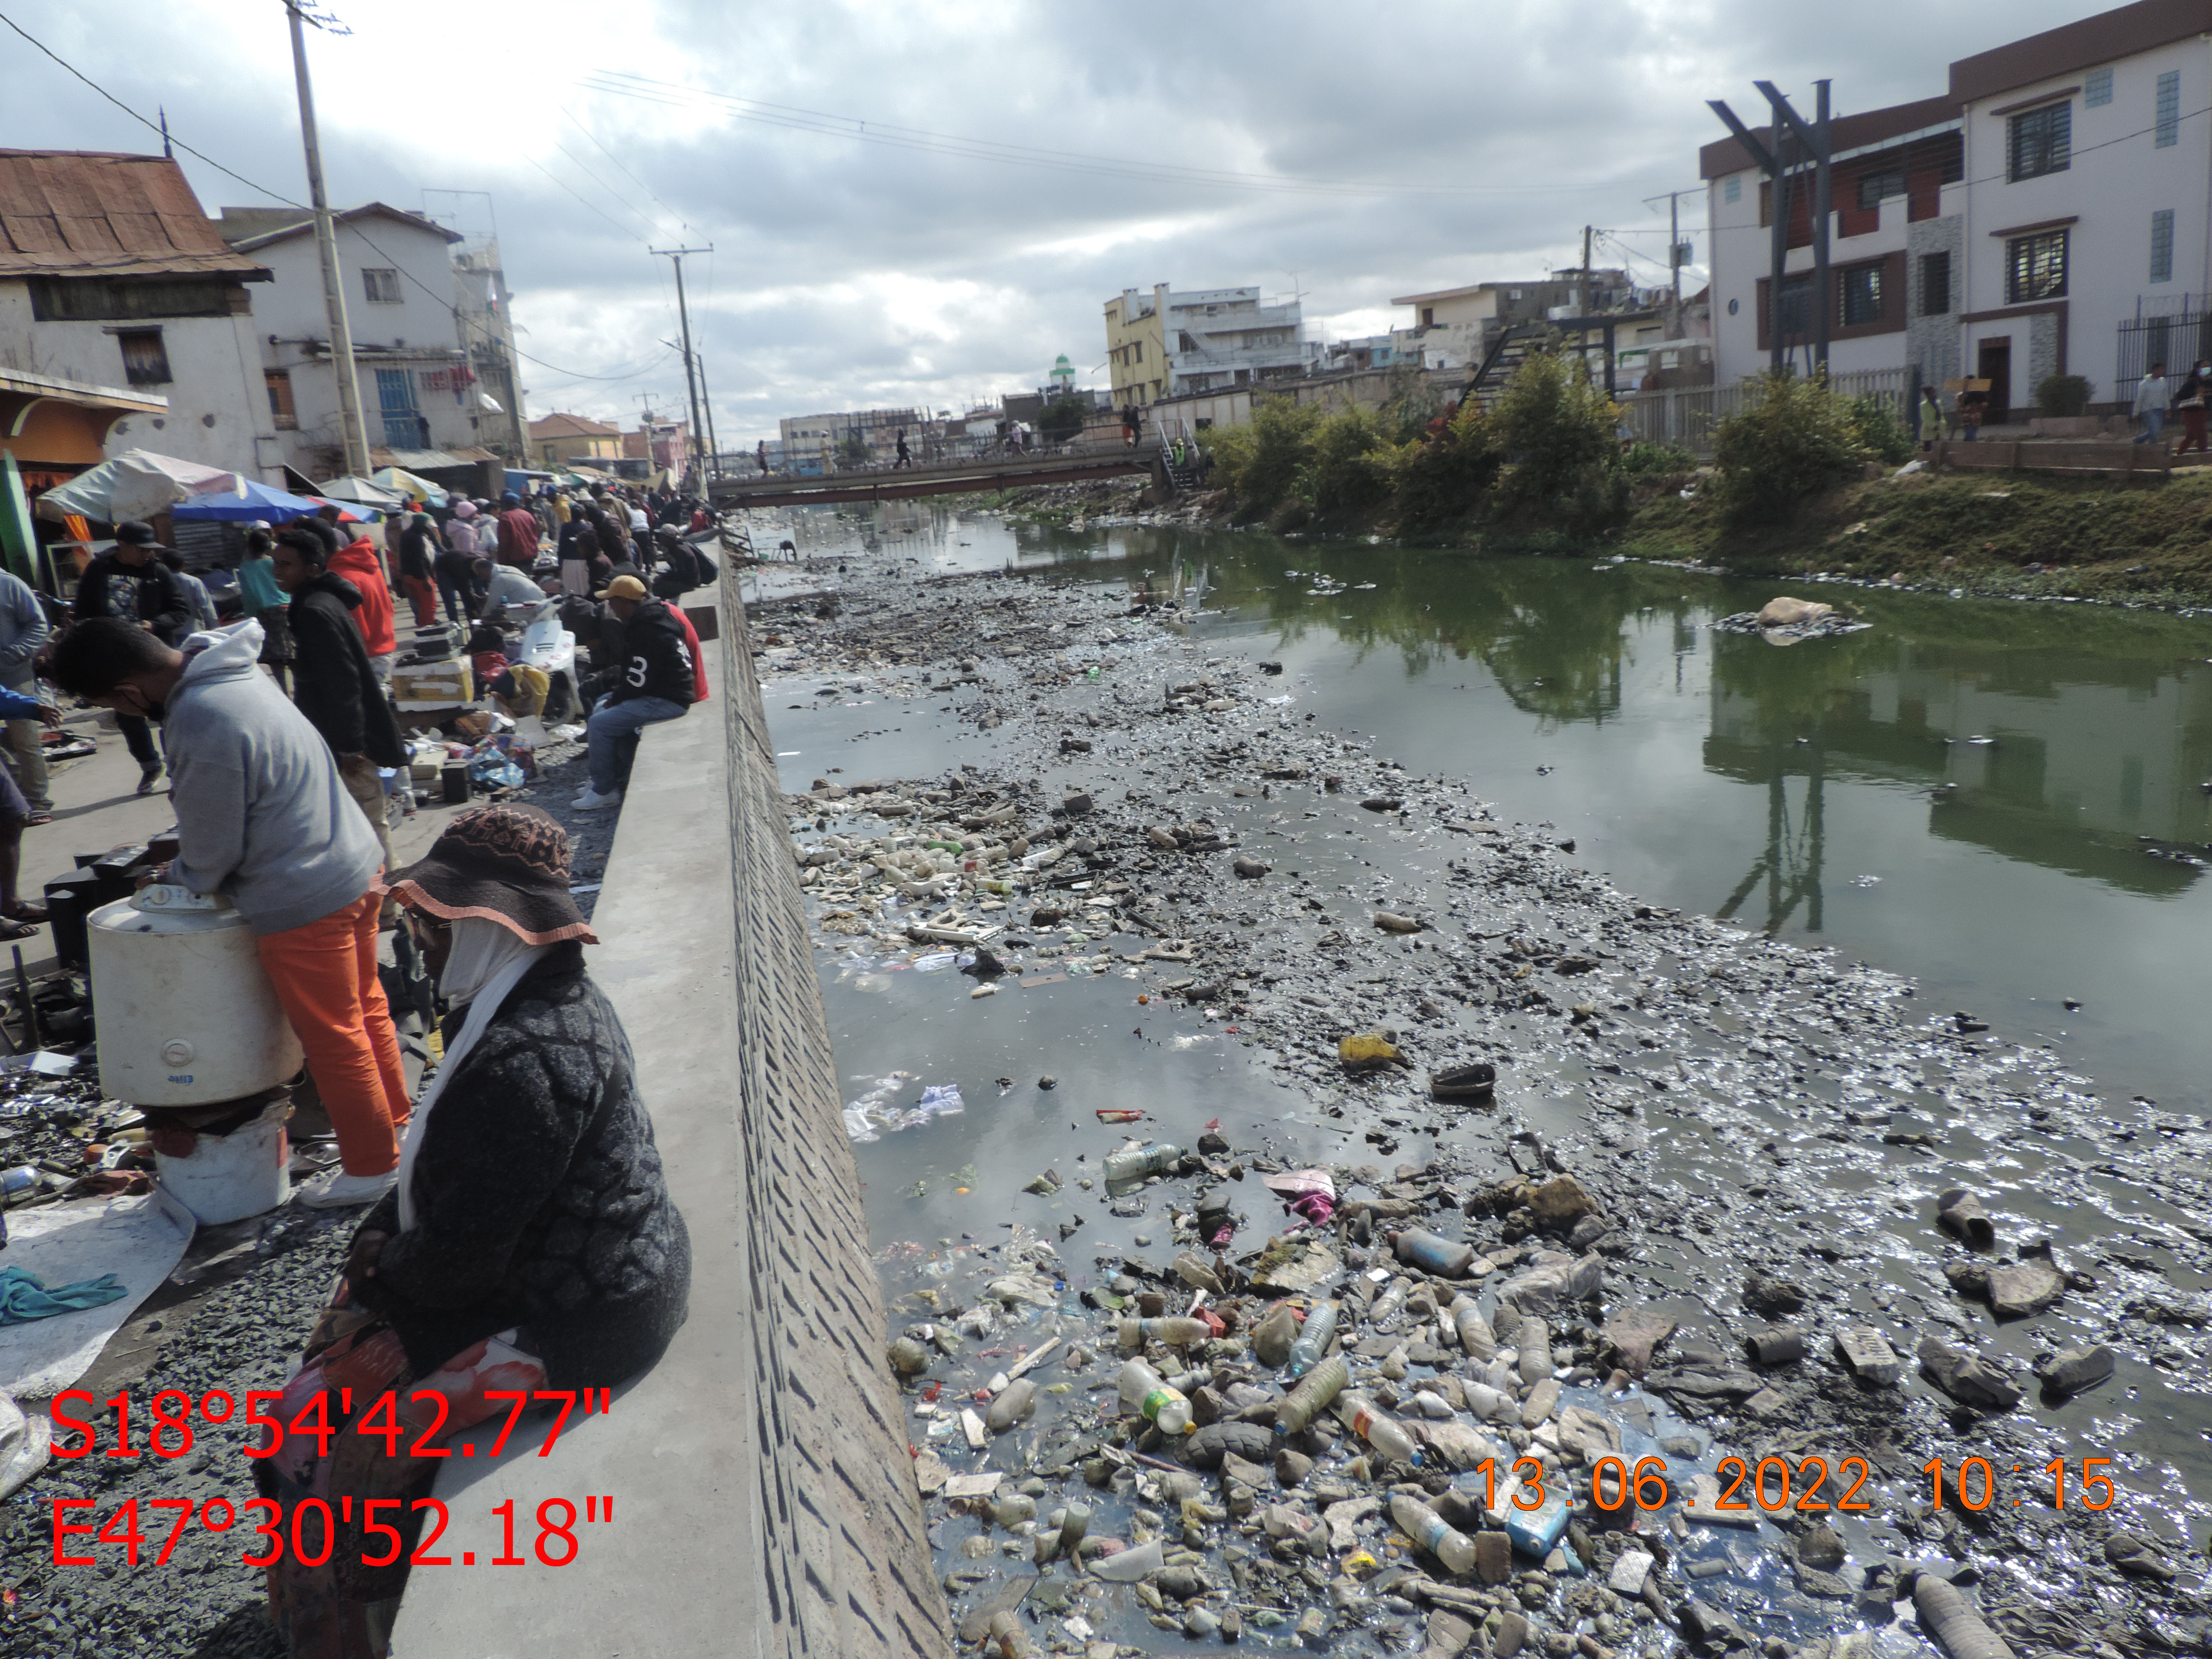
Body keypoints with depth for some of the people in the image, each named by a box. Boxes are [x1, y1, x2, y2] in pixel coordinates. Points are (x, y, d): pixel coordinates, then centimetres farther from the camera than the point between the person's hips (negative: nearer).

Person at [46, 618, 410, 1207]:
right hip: (355, 861, 10)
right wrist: (190, 866, 17)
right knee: (364, 1006, 23)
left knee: (333, 1038, 7)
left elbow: (210, 853, -14)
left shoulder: (203, 729, -28)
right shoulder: (228, 668, 2)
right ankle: (394, 1125, 39)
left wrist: (182, 879, 8)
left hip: (306, 899, -10)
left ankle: (372, 1166, 23)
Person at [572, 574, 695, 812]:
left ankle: (604, 791, -3)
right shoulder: (652, 617, 12)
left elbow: (639, 681, -22)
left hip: (666, 701, -11)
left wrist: (616, 698, -6)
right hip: (659, 691, 11)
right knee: (603, 706, 21)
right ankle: (618, 776, 23)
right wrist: (616, 695, 11)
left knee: (600, 724, -13)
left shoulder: (646, 631, -22)